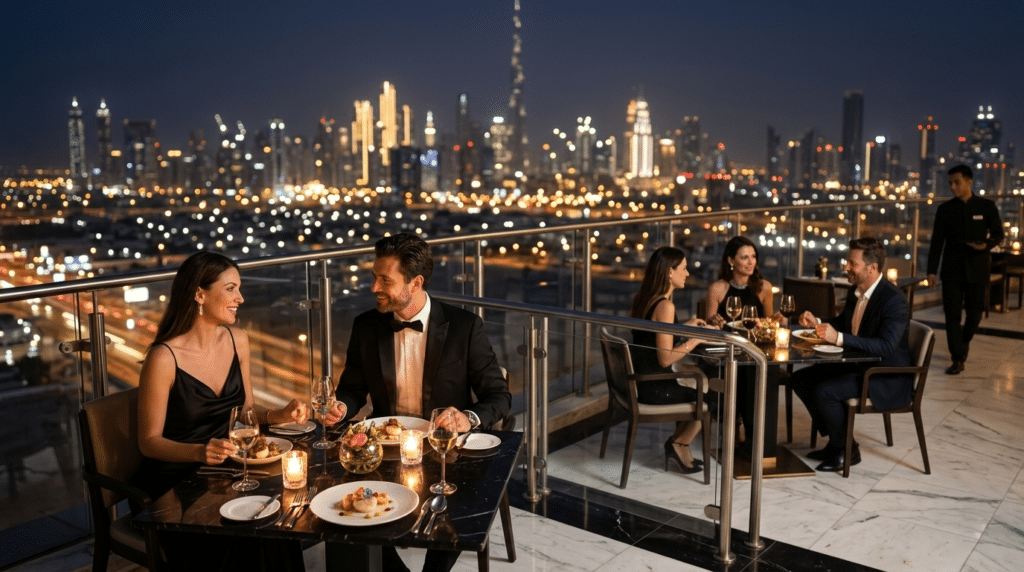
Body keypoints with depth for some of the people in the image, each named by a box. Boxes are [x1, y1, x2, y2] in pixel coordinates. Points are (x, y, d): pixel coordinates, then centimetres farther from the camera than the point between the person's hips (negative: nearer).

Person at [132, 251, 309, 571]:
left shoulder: (237, 341, 0)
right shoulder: (164, 358, -18)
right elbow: (149, 442, -12)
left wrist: (280, 415, -9)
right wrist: (200, 452, -29)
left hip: (221, 470, 5)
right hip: (173, 481, -5)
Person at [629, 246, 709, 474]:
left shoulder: (643, 298, 7)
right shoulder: (665, 306, -21)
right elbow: (665, 358, -23)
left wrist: (685, 327, 15)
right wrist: (697, 338, -14)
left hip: (639, 380, 9)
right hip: (653, 387, -9)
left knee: (694, 393, 25)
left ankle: (679, 446, 28)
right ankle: (679, 445, 23)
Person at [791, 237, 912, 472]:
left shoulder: (894, 300, -22)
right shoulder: (857, 292, 4)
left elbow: (886, 346, -34)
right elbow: (844, 323, 22)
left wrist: (839, 338, -39)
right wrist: (817, 322, 2)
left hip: (887, 378, -9)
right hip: (856, 364, 9)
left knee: (824, 391, -26)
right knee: (800, 379, 3)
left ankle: (846, 450, -1)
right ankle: (835, 439, 14)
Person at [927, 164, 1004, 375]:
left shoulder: (987, 207, -1)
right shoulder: (945, 209, 1)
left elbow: (998, 234, 6)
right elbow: (937, 242, 2)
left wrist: (987, 245, -17)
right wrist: (931, 270, -3)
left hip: (977, 269, 0)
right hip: (952, 269, 0)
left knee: (975, 312, 8)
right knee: (952, 314, -3)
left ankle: (964, 342, 38)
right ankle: (957, 359, 4)